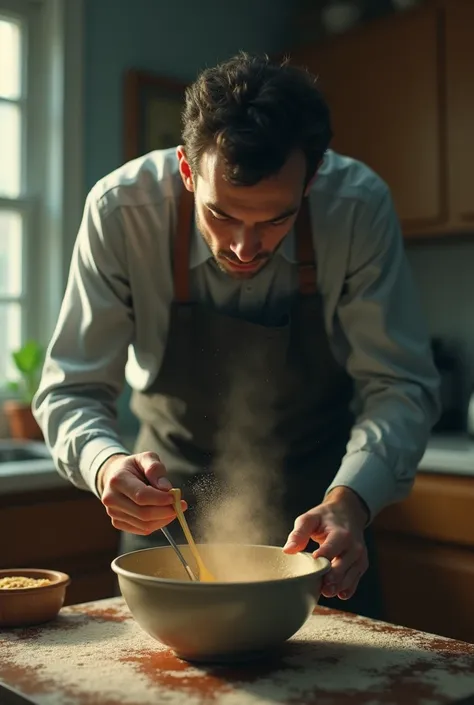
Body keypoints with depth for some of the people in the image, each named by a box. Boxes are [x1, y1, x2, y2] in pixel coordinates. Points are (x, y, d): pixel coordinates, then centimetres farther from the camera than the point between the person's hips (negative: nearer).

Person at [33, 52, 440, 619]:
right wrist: (106, 465, -41)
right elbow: (71, 388, -19)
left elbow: (400, 386, -20)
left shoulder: (360, 206, -24)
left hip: (313, 501, 1)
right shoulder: (122, 209, -25)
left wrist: (349, 501, -37)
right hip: (171, 493, 0)